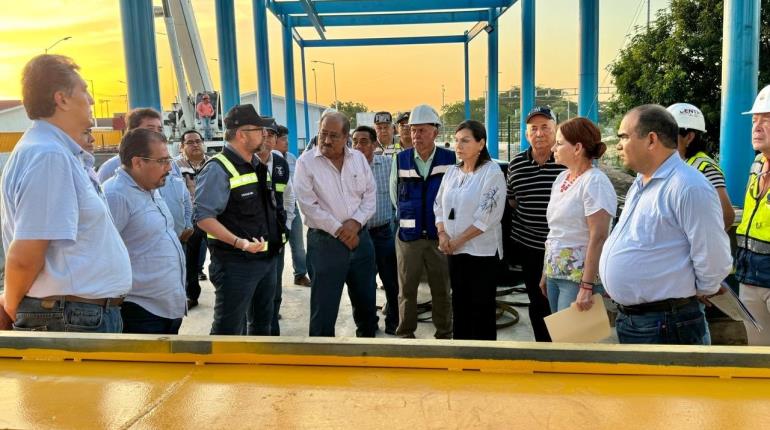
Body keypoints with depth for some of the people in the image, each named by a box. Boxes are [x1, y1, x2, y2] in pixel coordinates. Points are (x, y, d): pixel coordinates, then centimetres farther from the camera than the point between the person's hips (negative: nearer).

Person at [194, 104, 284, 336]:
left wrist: (277, 235, 14)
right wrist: (238, 242, -32)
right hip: (236, 263, -8)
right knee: (228, 331, 3)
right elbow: (204, 217, -23)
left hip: (267, 258, 9)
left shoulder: (259, 165, 10)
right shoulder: (218, 169, -17)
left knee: (263, 323, 23)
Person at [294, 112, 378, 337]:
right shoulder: (306, 162, -7)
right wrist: (339, 230, -14)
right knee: (324, 307, 3)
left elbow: (370, 194, 6)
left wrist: (356, 222, -11)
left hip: (360, 238, 4)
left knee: (366, 301, 17)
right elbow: (309, 205, -13)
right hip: (325, 242, -4)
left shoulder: (359, 158, 6)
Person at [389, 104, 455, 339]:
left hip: (440, 235, -1)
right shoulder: (400, 160, -1)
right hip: (408, 236, 1)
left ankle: (444, 335, 26)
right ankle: (405, 335, 22)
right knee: (406, 290, 8)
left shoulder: (450, 159, -4)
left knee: (442, 290, 11)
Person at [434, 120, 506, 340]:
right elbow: (439, 206, 12)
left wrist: (457, 240, -14)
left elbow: (487, 217, -17)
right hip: (455, 250, 6)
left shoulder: (492, 172, -11)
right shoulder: (452, 172, 9)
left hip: (482, 251, -6)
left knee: (482, 308, 4)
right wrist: (442, 233, -5)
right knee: (459, 304, 15)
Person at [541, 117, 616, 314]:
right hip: (555, 273, 8)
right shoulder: (561, 178, 10)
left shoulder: (595, 182, -15)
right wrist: (546, 272, 17)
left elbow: (598, 238, -21)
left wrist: (587, 286, -24)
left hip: (579, 277, -8)